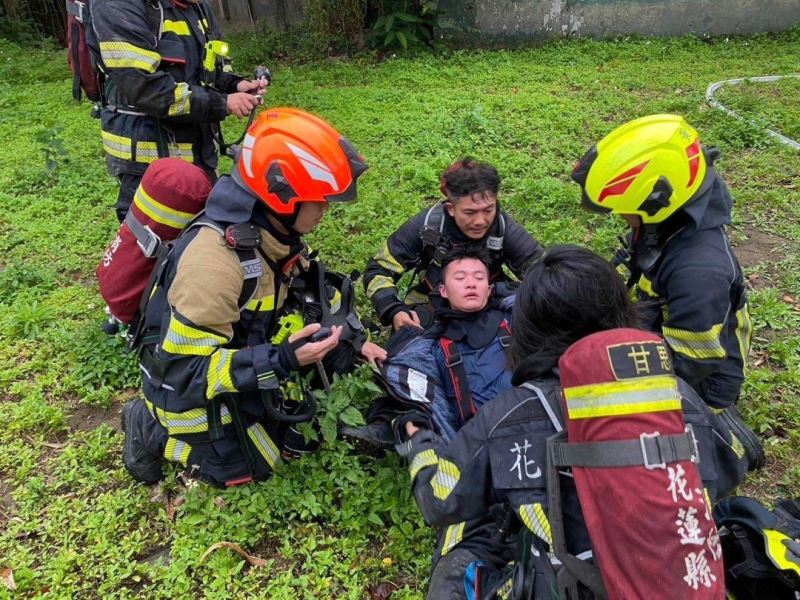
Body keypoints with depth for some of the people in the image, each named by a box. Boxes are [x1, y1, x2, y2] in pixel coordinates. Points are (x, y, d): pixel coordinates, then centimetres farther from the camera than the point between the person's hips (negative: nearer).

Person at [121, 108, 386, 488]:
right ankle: (153, 430, 13)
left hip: (239, 357, 7)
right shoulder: (214, 258, -36)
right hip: (187, 386, -7)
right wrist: (281, 361, -40)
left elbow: (316, 291, 9)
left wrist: (356, 340, -1)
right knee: (250, 467, -1)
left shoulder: (277, 234, -9)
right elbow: (186, 369, -34)